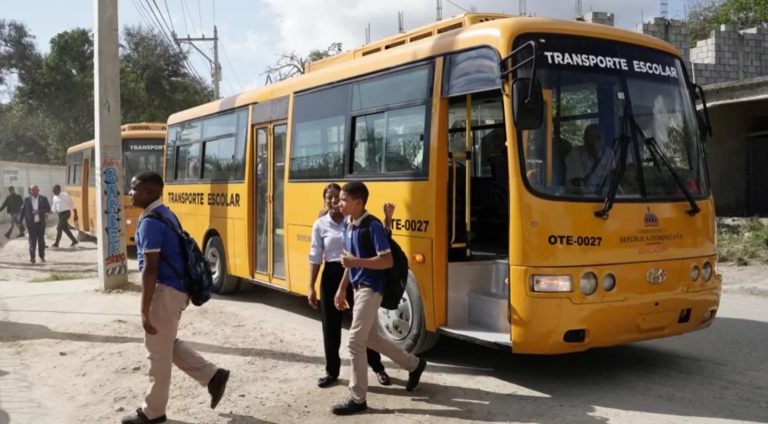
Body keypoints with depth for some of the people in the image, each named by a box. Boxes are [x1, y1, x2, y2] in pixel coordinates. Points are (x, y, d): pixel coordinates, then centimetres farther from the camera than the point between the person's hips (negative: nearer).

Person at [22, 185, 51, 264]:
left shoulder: (43, 199, 1)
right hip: (31, 223, 0)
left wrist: (39, 211, -18)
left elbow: (48, 209, -3)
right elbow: (23, 211, 5)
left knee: (41, 240, 7)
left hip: (41, 223, 0)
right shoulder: (27, 200, 2)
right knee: (32, 240, 0)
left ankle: (42, 256, 17)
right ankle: (32, 257, 4)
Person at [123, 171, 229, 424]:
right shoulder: (167, 215, 12)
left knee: (158, 353, 4)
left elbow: (150, 269, -22)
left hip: (165, 291, -10)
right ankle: (213, 376, 23)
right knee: (169, 345, 23)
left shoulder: (150, 222, -19)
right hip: (177, 288, 10)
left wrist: (145, 311, -21)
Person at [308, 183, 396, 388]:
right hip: (332, 275, 1)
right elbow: (315, 258, 2)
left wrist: (387, 218, -17)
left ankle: (378, 368, 21)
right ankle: (332, 371, 23)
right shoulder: (320, 225, 0)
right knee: (331, 326, 7)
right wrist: (311, 287, -1)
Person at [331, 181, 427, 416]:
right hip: (358, 288, 9)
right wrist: (342, 289, 17)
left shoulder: (372, 226, -18)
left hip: (370, 289, -9)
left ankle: (357, 399, 6)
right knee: (371, 338, 19)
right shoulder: (347, 225, 8)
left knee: (355, 342, -7)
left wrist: (356, 261, -24)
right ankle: (414, 364, 37)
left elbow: (387, 261, -21)